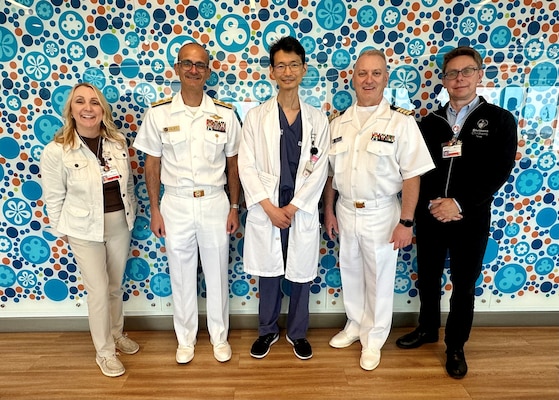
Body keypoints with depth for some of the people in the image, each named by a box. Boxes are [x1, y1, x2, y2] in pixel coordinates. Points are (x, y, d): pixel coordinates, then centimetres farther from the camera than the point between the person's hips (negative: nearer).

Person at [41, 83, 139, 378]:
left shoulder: (117, 142, -2)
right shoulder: (56, 151, -15)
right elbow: (53, 198, -7)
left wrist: (131, 214, 10)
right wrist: (62, 231, -1)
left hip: (120, 224, 4)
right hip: (84, 230, -4)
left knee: (116, 285, 19)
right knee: (99, 290, 6)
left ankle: (116, 334, 42)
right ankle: (105, 352, 26)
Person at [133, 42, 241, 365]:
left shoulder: (225, 114, -1)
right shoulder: (158, 113, -2)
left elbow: (233, 164, 4)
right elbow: (152, 165, 3)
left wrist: (234, 207, 2)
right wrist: (155, 210, 0)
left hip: (215, 203, 0)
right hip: (176, 204, 0)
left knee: (217, 274, 12)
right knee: (181, 275, 13)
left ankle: (220, 336, 33)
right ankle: (186, 338, 34)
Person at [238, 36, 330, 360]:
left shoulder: (318, 119, 3)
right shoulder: (256, 117, 1)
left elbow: (319, 169, -2)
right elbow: (247, 166, -4)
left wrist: (293, 207, -10)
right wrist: (270, 207, -12)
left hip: (302, 211, 1)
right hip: (266, 210, 0)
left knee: (301, 275, 12)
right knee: (268, 274, 12)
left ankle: (298, 332, 34)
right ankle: (268, 331, 34)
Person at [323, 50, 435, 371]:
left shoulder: (402, 121, -10)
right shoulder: (339, 123, 4)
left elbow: (412, 176, -11)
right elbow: (330, 172, 9)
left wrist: (406, 222, -13)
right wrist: (329, 210, 7)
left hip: (381, 214, -4)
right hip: (346, 212, 4)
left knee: (379, 279, 10)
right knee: (351, 274, 18)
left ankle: (374, 338, 31)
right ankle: (355, 325, 40)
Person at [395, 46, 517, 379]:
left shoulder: (500, 120, -2)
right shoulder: (430, 122, 6)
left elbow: (499, 172, -10)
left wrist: (459, 204, -18)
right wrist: (431, 203, -15)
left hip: (471, 219, -2)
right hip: (430, 216, 3)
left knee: (464, 285, 10)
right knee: (428, 277, 16)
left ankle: (456, 345, 30)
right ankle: (428, 329, 39)